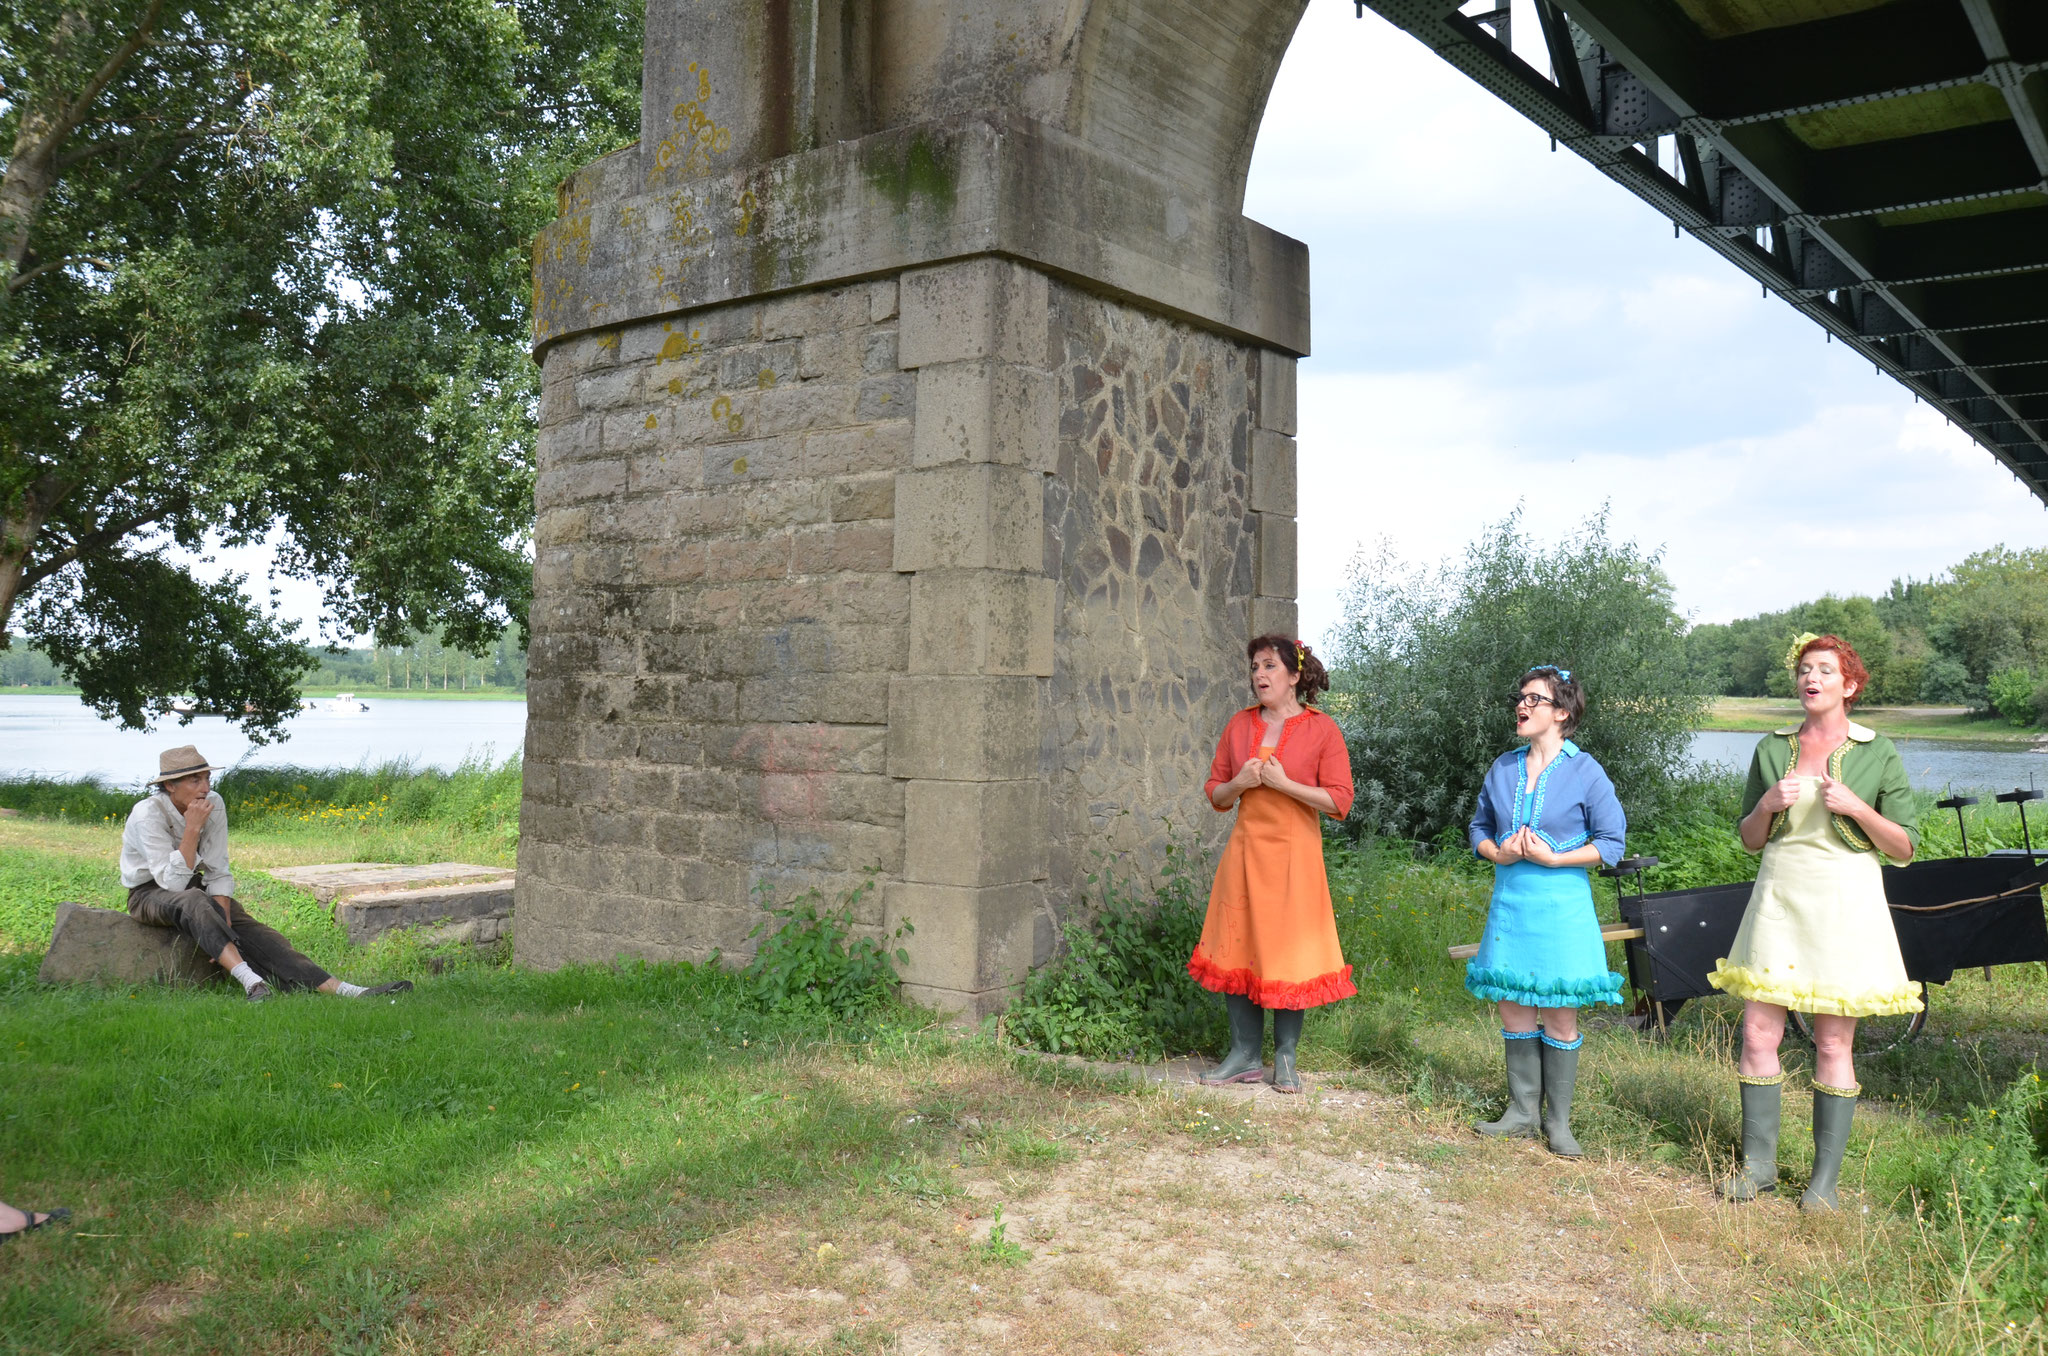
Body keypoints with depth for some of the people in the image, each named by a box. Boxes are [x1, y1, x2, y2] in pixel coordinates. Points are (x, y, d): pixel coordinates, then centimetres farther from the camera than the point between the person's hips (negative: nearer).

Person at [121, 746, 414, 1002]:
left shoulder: (214, 804, -9)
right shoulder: (148, 815, -22)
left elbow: (217, 872, -6)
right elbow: (172, 881, -27)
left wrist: (222, 923, -19)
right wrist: (192, 829, -31)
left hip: (194, 886, 4)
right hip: (150, 895, -4)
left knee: (250, 930, -20)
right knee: (194, 901, -39)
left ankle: (343, 991, -36)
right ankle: (251, 982, -53)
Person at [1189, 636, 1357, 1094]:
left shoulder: (1322, 729, -4)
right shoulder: (1239, 725, 9)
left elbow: (1340, 801, -9)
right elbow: (1215, 793, 13)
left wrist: (1283, 782, -17)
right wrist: (1240, 782, -8)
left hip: (1294, 854, -4)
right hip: (1245, 850, 4)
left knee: (1289, 955, 1)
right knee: (1238, 952, 5)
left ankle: (1285, 1059, 17)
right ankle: (1245, 1057, 17)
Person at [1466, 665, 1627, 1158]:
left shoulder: (1585, 772, -6)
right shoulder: (1503, 768, 7)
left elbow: (1612, 842, -6)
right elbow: (1479, 827, 15)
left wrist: (1553, 858, -16)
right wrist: (1498, 853, -6)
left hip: (1561, 907, -4)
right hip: (1509, 901, 4)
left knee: (1560, 1016, 3)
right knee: (1513, 1009, 9)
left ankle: (1558, 1121, 16)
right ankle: (1522, 1112, 23)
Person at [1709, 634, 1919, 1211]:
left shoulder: (1877, 752, 2)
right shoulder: (1772, 748, 9)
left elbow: (1905, 847, 0)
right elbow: (1749, 839, 14)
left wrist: (1855, 806, -15)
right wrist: (1767, 804, -6)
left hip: (1844, 901, -2)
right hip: (1779, 895, 3)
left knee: (1834, 1043, 2)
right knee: (1758, 1032, -1)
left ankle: (1826, 1178, 13)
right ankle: (1759, 1163, 12)